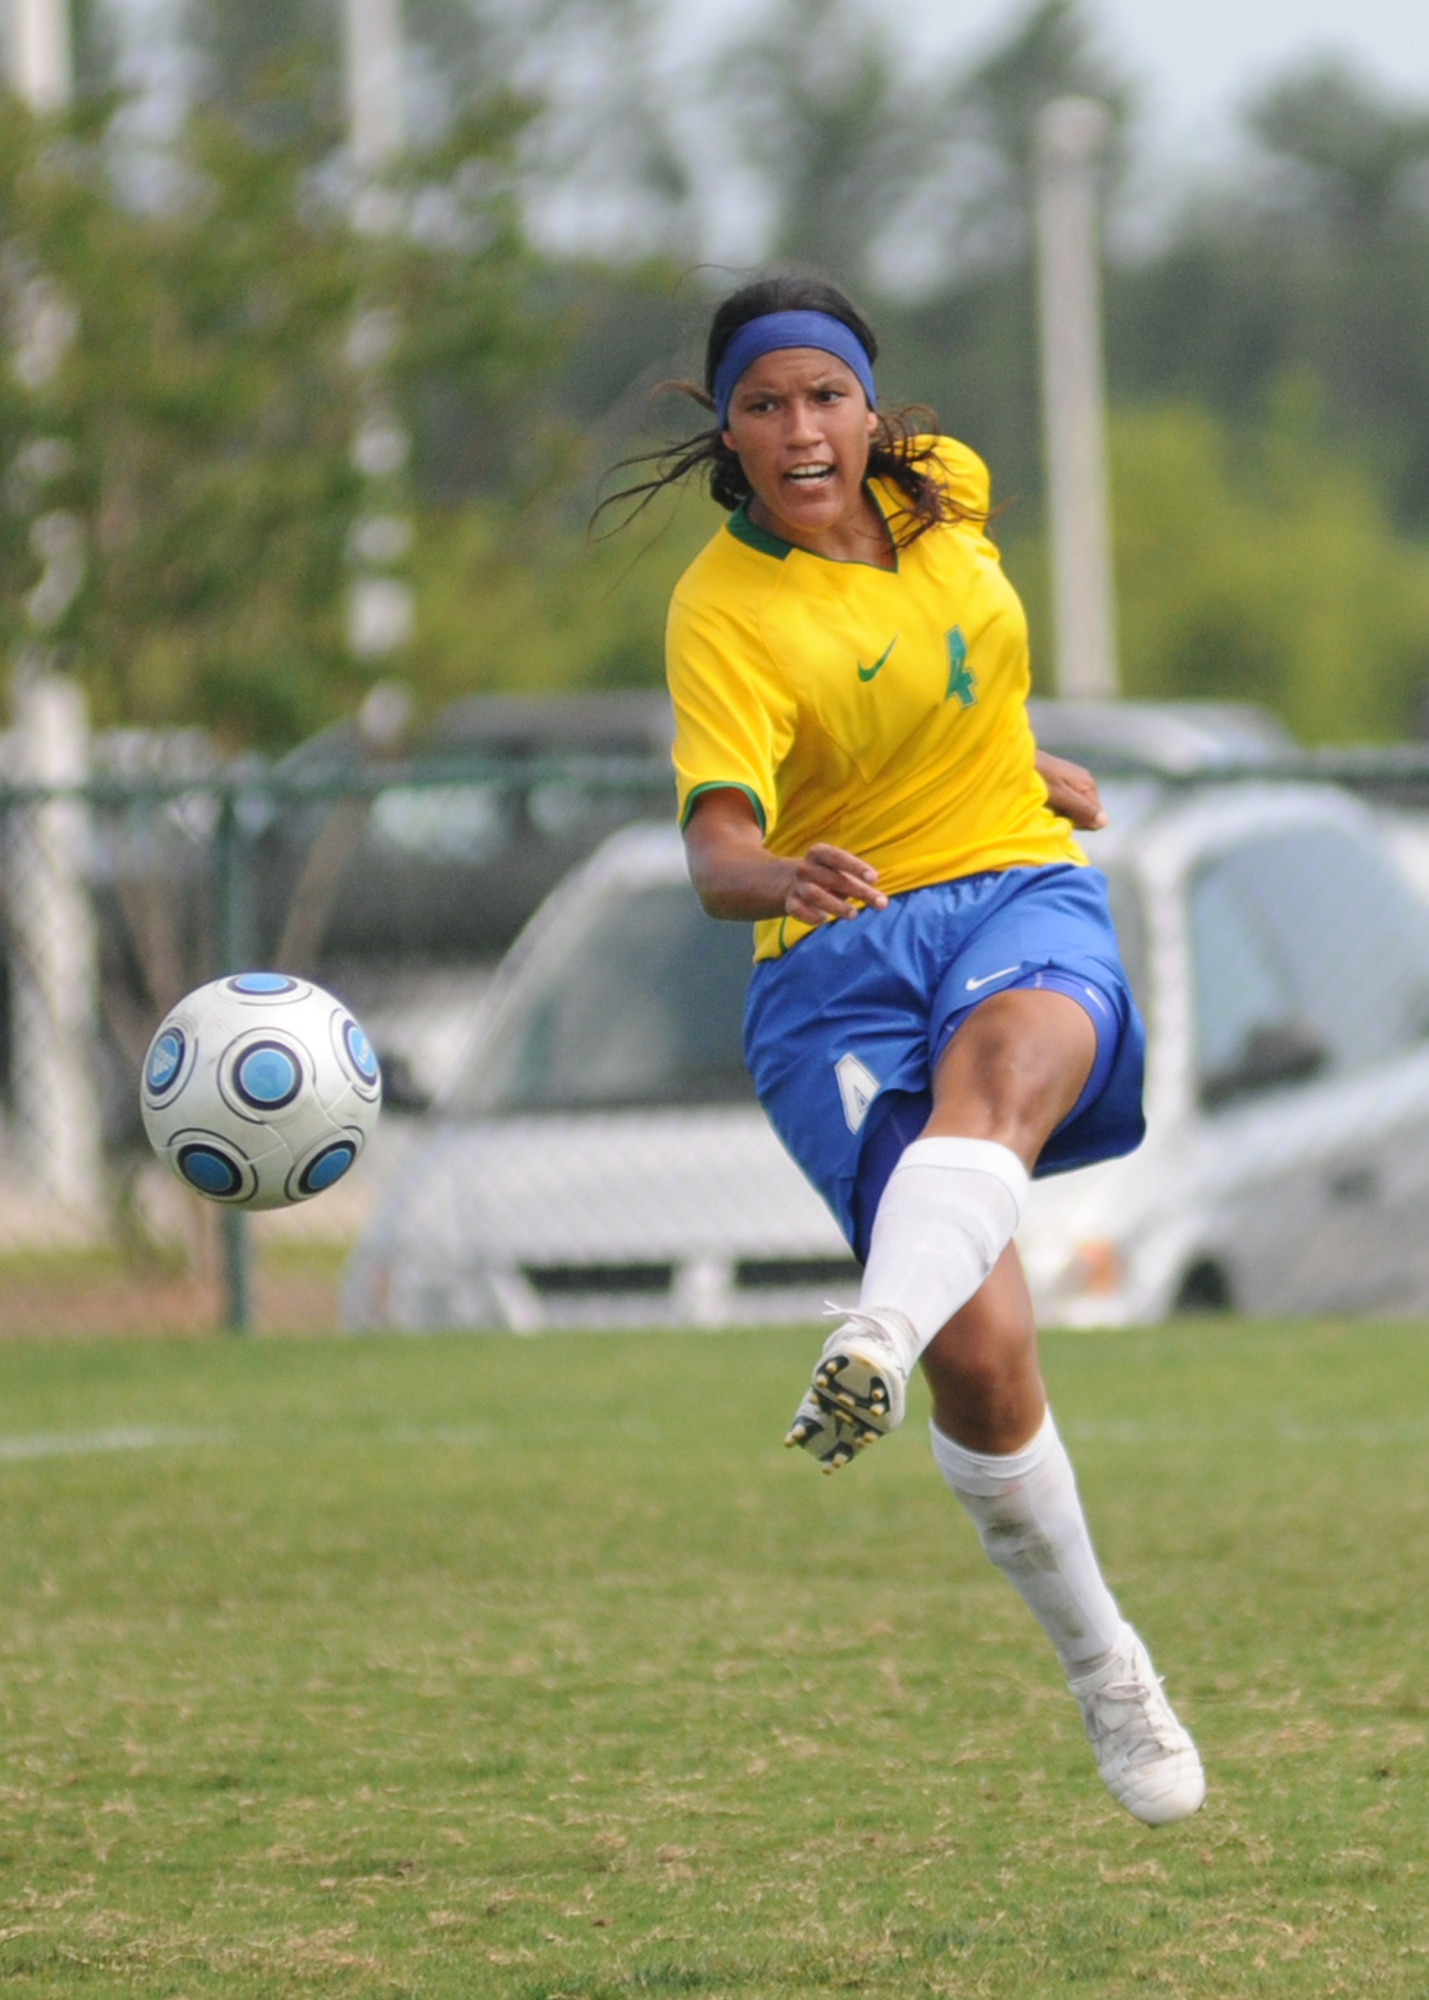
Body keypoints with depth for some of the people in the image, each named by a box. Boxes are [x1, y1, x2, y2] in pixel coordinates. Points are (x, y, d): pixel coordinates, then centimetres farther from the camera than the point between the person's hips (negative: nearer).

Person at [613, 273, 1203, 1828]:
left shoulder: (940, 488, 5)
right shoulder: (725, 612, -12)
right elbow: (716, 845, -28)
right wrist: (784, 875, -49)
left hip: (1021, 896, 3)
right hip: (835, 962, -3)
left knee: (994, 1071, -38)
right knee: (983, 1353, -20)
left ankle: (875, 1345, -65)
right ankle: (1102, 1670, 0)